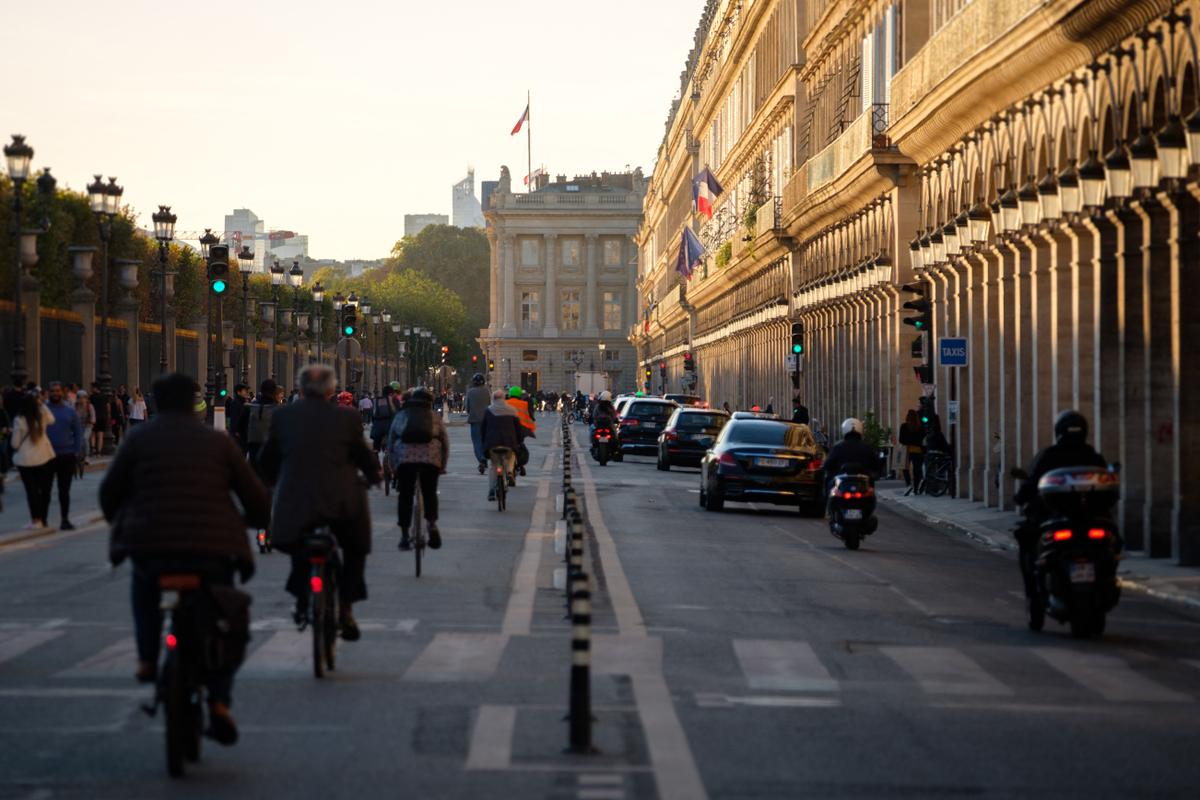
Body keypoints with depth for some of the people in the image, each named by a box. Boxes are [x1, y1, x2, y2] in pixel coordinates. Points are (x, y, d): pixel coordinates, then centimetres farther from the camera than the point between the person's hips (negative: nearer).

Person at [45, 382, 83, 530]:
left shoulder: (69, 411, 4)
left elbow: (78, 432, 7)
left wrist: (76, 452, -2)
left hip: (67, 456, 1)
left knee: (64, 490, 7)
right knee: (45, 490, 4)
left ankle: (65, 519, 14)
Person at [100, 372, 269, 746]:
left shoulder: (139, 438, 7)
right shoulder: (218, 441, 9)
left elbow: (109, 492, 10)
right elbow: (256, 497, 9)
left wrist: (121, 524, 29)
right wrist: (255, 520, 29)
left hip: (151, 545, 0)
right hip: (214, 548, 0)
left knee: (145, 582, 35)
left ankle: (147, 656, 21)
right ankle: (219, 701, 1)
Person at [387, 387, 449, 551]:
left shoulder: (400, 415, 20)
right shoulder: (435, 417, 17)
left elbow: (390, 441, 17)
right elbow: (445, 442, 13)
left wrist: (393, 465, 20)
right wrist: (442, 466, 19)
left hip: (404, 457, 0)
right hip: (430, 457, 0)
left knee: (405, 496, 9)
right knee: (429, 493, 14)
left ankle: (404, 535, 8)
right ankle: (432, 523, -9)